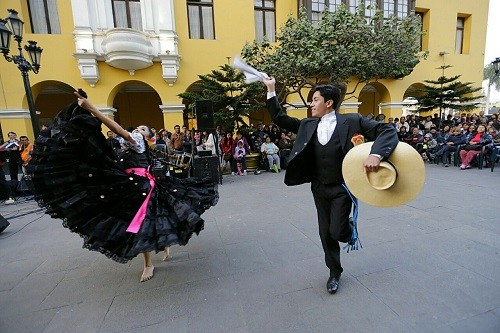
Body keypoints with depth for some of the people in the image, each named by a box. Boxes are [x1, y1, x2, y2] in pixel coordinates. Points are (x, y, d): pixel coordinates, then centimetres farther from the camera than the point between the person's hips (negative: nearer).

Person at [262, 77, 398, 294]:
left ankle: (350, 230, 32)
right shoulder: (308, 125, 3)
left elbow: (387, 130, -12)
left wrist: (376, 155, -31)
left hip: (342, 188, -4)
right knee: (326, 233, 12)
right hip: (319, 189, 4)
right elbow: (280, 119, 7)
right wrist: (271, 91, 3)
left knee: (337, 232, -7)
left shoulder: (351, 121, -9)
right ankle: (335, 272, 35)